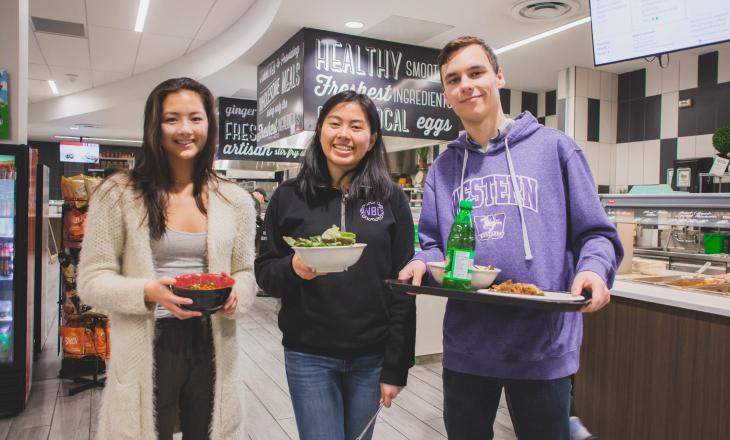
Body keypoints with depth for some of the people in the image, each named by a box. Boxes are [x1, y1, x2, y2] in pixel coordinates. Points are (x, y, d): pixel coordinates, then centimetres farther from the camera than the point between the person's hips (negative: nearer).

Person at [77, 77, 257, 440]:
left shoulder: (235, 201, 4)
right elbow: (91, 280, -4)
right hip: (146, 347, -2)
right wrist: (148, 293, -22)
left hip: (212, 345, 3)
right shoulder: (118, 193, -5)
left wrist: (235, 296, -13)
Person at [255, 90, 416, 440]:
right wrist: (294, 270, -19)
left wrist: (396, 367, -3)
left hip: (371, 358, 1)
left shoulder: (391, 198, -1)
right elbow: (264, 273, 4)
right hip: (308, 356, 0)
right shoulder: (289, 197, 0)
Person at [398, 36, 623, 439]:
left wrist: (593, 269, -20)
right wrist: (421, 265, -12)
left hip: (543, 348, -3)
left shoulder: (554, 148, -2)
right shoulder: (443, 167, 9)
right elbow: (433, 244, 9)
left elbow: (595, 234, -1)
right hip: (465, 347, 4)